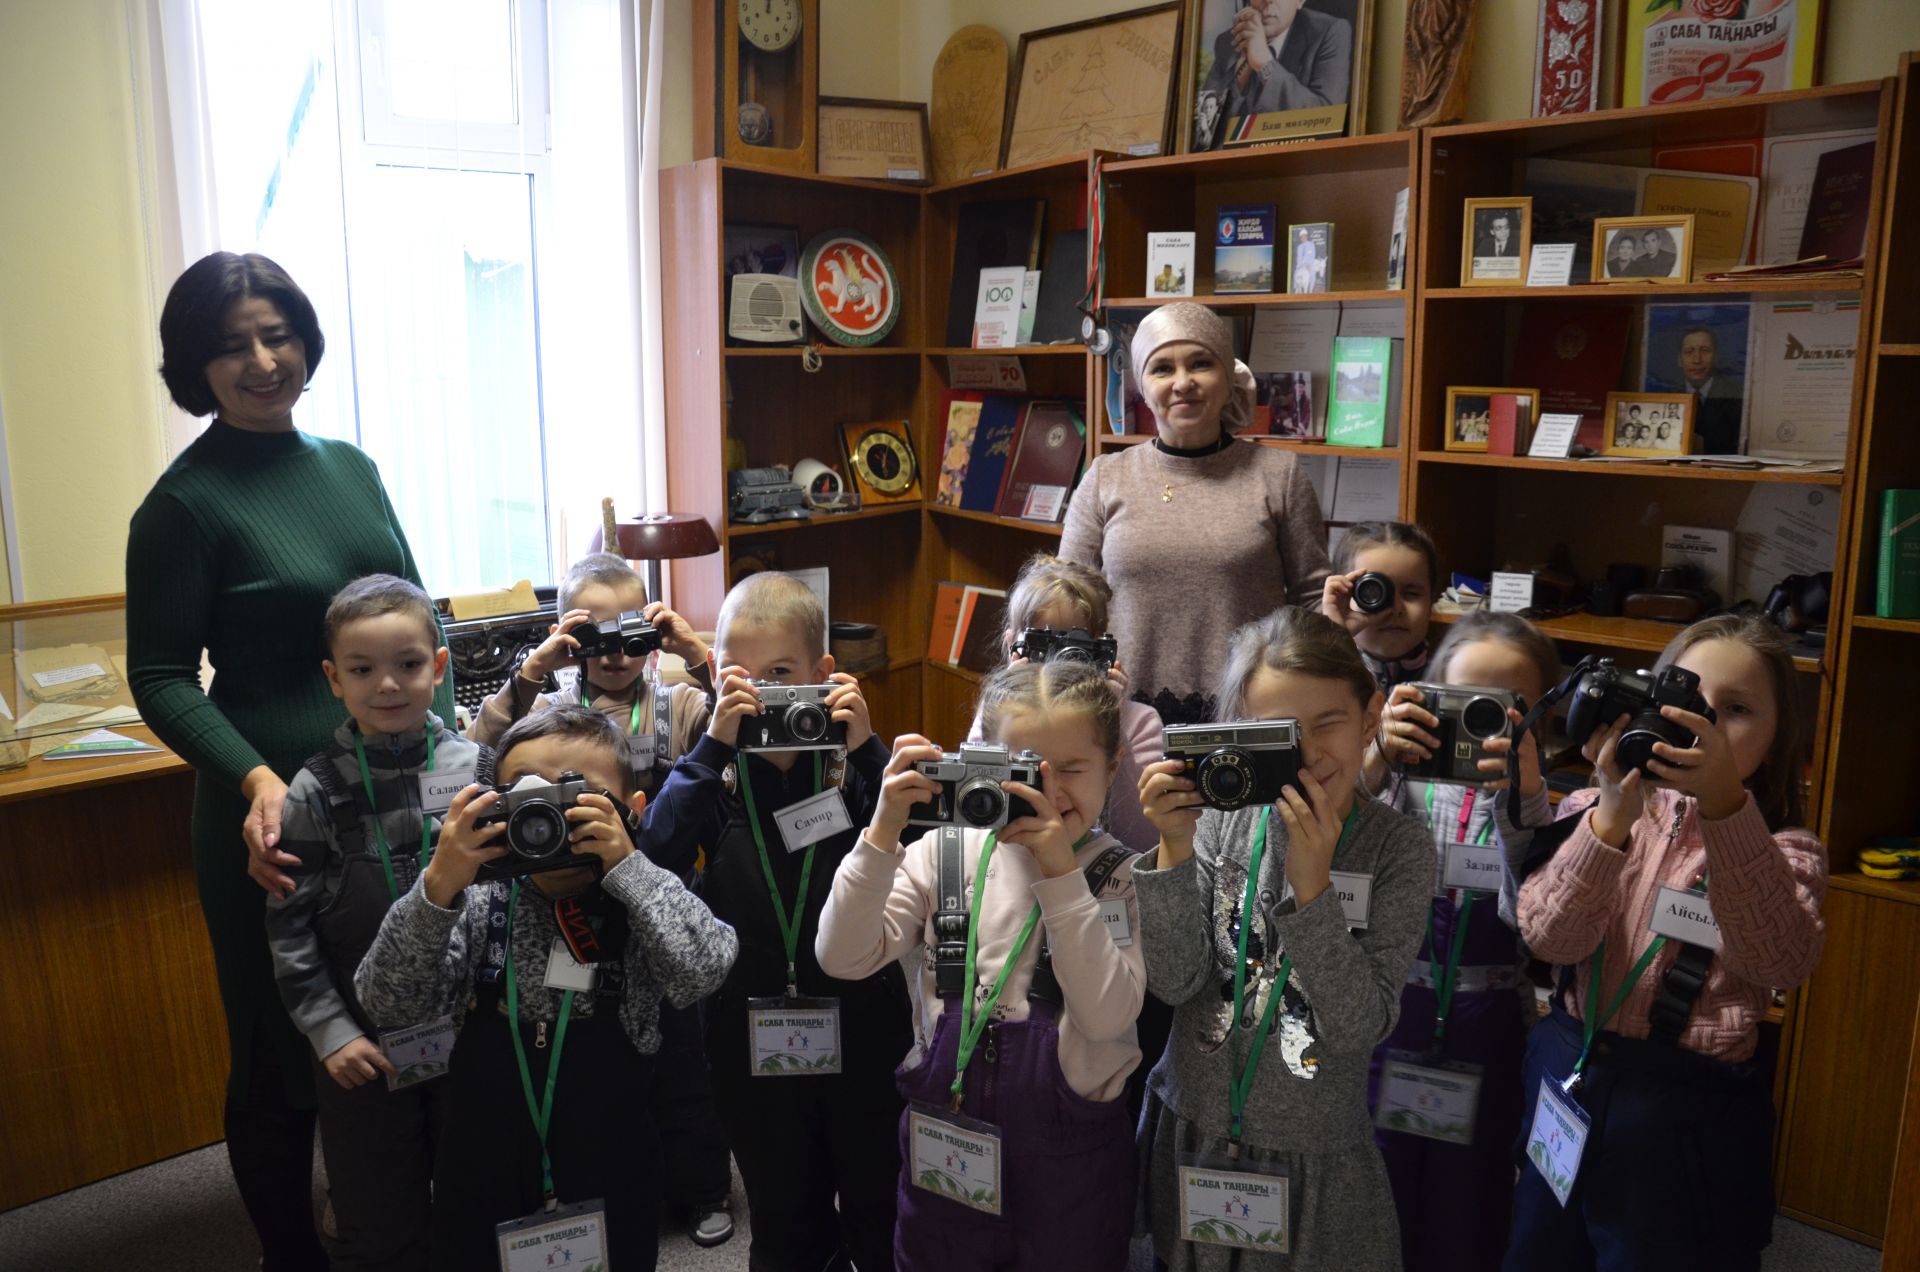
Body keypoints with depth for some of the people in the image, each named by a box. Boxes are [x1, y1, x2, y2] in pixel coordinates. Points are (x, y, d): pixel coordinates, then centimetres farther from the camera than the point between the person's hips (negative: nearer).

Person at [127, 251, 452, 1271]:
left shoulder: (349, 467, 6)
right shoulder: (186, 502, -10)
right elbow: (162, 680, -10)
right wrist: (255, 780, -24)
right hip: (280, 814, -5)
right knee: (284, 1056, 11)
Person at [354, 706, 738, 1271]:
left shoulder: (640, 907, -10)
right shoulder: (478, 906, -5)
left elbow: (704, 970, -27)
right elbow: (387, 1003, -13)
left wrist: (627, 866, -29)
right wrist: (438, 888, -26)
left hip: (609, 1185, -1)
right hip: (483, 1181, 2)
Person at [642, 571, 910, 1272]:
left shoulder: (855, 756, -8)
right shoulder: (715, 764, -5)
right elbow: (660, 841, -22)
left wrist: (866, 748, -27)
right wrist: (715, 742, -29)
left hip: (860, 1013, -1)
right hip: (753, 1025, 1)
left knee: (878, 1198, 18)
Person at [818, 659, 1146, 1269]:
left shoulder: (1122, 874, -7)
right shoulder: (947, 851, -4)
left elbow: (1107, 1016, -21)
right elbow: (843, 958, -12)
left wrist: (1061, 873, -25)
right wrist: (883, 832, -22)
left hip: (1072, 1144, -1)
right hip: (944, 1126, 2)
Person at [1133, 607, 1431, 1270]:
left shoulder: (1398, 847, -11)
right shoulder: (1220, 816, -9)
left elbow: (1360, 1026, -17)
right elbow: (1174, 983, -12)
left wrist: (1311, 886, -26)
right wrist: (1176, 850, -23)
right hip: (1191, 1137, 2)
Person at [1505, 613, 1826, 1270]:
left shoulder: (1784, 849, -5)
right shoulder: (1593, 813, -1)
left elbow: (1781, 961, -26)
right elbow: (1551, 938, -16)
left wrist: (1726, 805, -37)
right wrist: (1612, 818, -29)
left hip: (1689, 1115, -2)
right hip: (1565, 1083, 2)